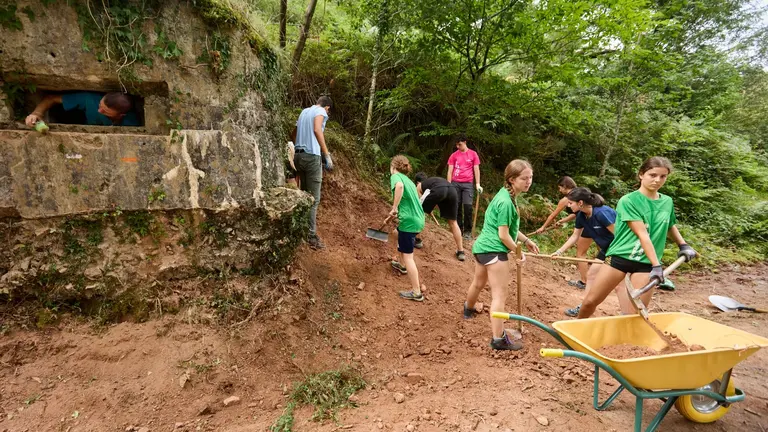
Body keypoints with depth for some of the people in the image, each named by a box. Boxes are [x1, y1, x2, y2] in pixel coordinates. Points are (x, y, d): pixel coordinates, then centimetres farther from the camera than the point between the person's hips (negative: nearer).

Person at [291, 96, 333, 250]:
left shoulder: (304, 111, 21)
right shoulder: (321, 111, -1)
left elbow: (293, 134, 28)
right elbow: (317, 130, -21)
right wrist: (327, 155, -22)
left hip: (298, 155, 8)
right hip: (312, 156, -8)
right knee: (314, 198, -5)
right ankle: (311, 236, -4)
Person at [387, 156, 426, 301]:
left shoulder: (395, 176, -5)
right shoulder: (407, 179, 20)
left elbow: (399, 186, -31)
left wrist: (394, 208, -25)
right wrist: (398, 212, 47)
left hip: (409, 221, -9)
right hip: (417, 219, 9)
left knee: (408, 255, -3)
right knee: (399, 234, 35)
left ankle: (416, 293, -1)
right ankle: (402, 265, 53)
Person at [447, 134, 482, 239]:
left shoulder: (473, 154, 6)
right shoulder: (454, 155, 8)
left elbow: (476, 170, 6)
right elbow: (450, 171, 7)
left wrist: (478, 184, -2)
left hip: (468, 184, -1)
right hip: (455, 183, 2)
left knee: (468, 206, -8)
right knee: (457, 207, 4)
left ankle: (467, 231, 2)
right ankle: (459, 229, 15)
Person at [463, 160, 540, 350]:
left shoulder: (506, 195, 9)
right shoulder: (506, 202, -22)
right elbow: (503, 235, -21)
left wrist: (526, 240, 14)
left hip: (482, 246, 11)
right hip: (494, 250, -11)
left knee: (479, 283, 31)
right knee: (499, 294, -6)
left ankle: (468, 310, 55)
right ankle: (499, 339, -3)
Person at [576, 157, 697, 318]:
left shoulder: (667, 202, 7)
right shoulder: (628, 200, -9)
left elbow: (670, 227, 29)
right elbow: (642, 234, -17)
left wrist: (683, 245, 18)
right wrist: (656, 265, -20)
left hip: (646, 263, 4)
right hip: (620, 256, -3)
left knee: (635, 314, -6)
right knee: (590, 301, 1)